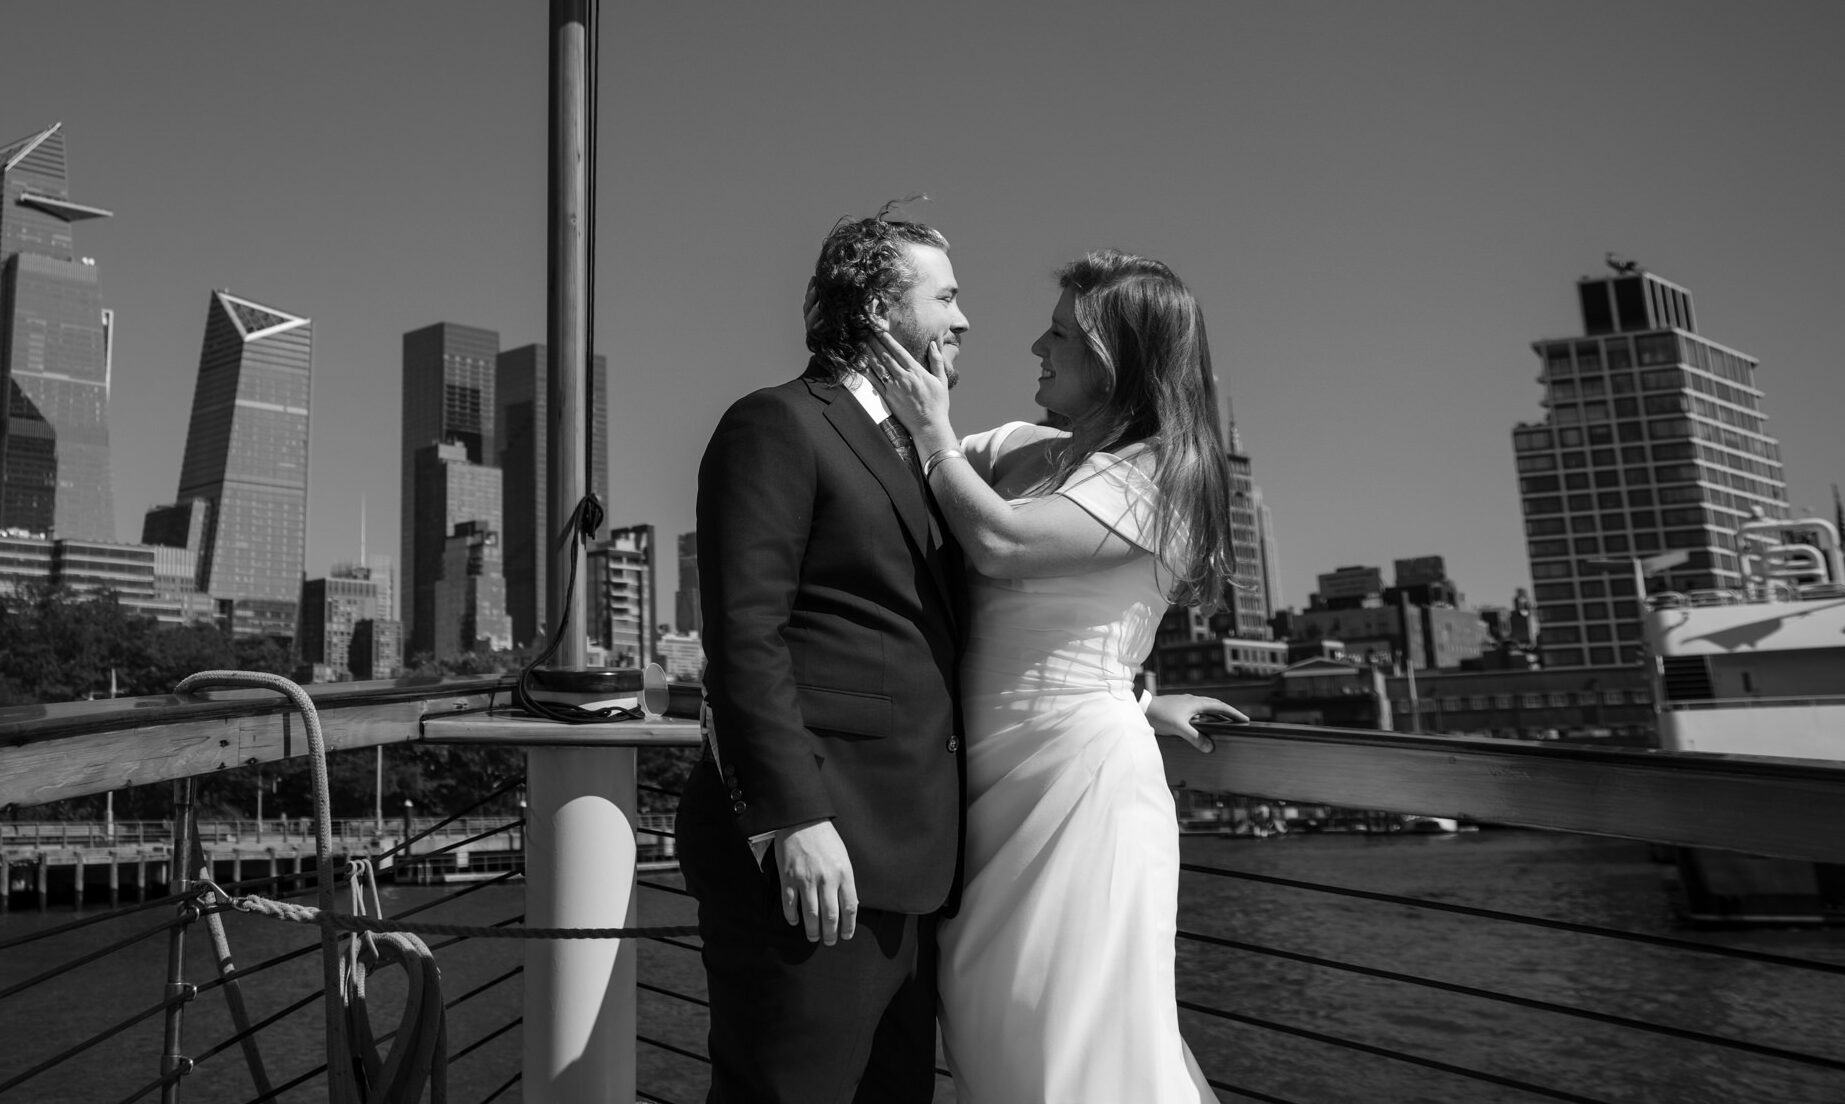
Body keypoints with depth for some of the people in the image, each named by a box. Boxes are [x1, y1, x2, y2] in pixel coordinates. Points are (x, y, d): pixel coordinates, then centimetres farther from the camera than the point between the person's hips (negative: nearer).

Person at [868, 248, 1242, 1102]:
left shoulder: (1159, 472, -9)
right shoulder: (1022, 450, 13)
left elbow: (999, 541, -19)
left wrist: (931, 426, -7)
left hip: (1081, 772, -7)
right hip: (994, 777, 8)